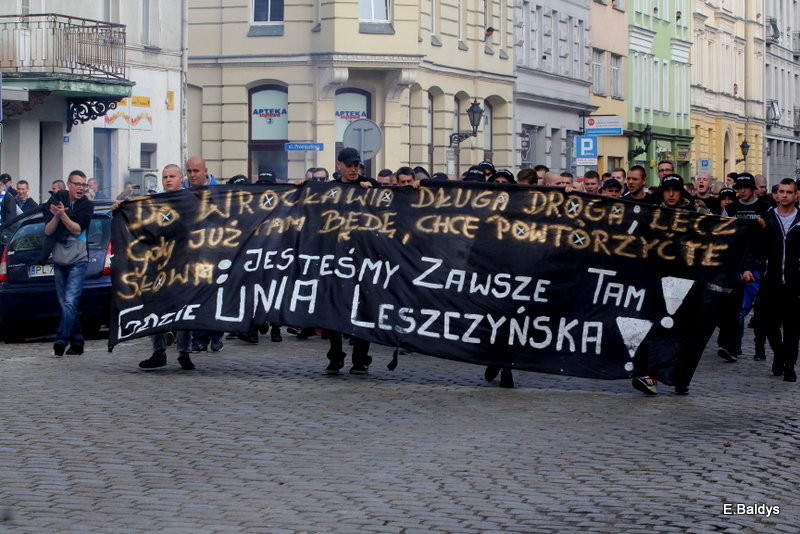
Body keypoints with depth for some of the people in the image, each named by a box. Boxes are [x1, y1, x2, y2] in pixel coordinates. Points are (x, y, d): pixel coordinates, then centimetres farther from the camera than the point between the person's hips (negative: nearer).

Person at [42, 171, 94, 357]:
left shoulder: (87, 205, 0)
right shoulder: (57, 200, 6)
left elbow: (77, 230, -10)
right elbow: (47, 231, 1)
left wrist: (63, 215, -23)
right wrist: (56, 216, -17)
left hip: (78, 259, -4)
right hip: (59, 260, 4)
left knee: (70, 302, -16)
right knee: (64, 303, 6)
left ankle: (61, 340, -20)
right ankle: (77, 341, 12)